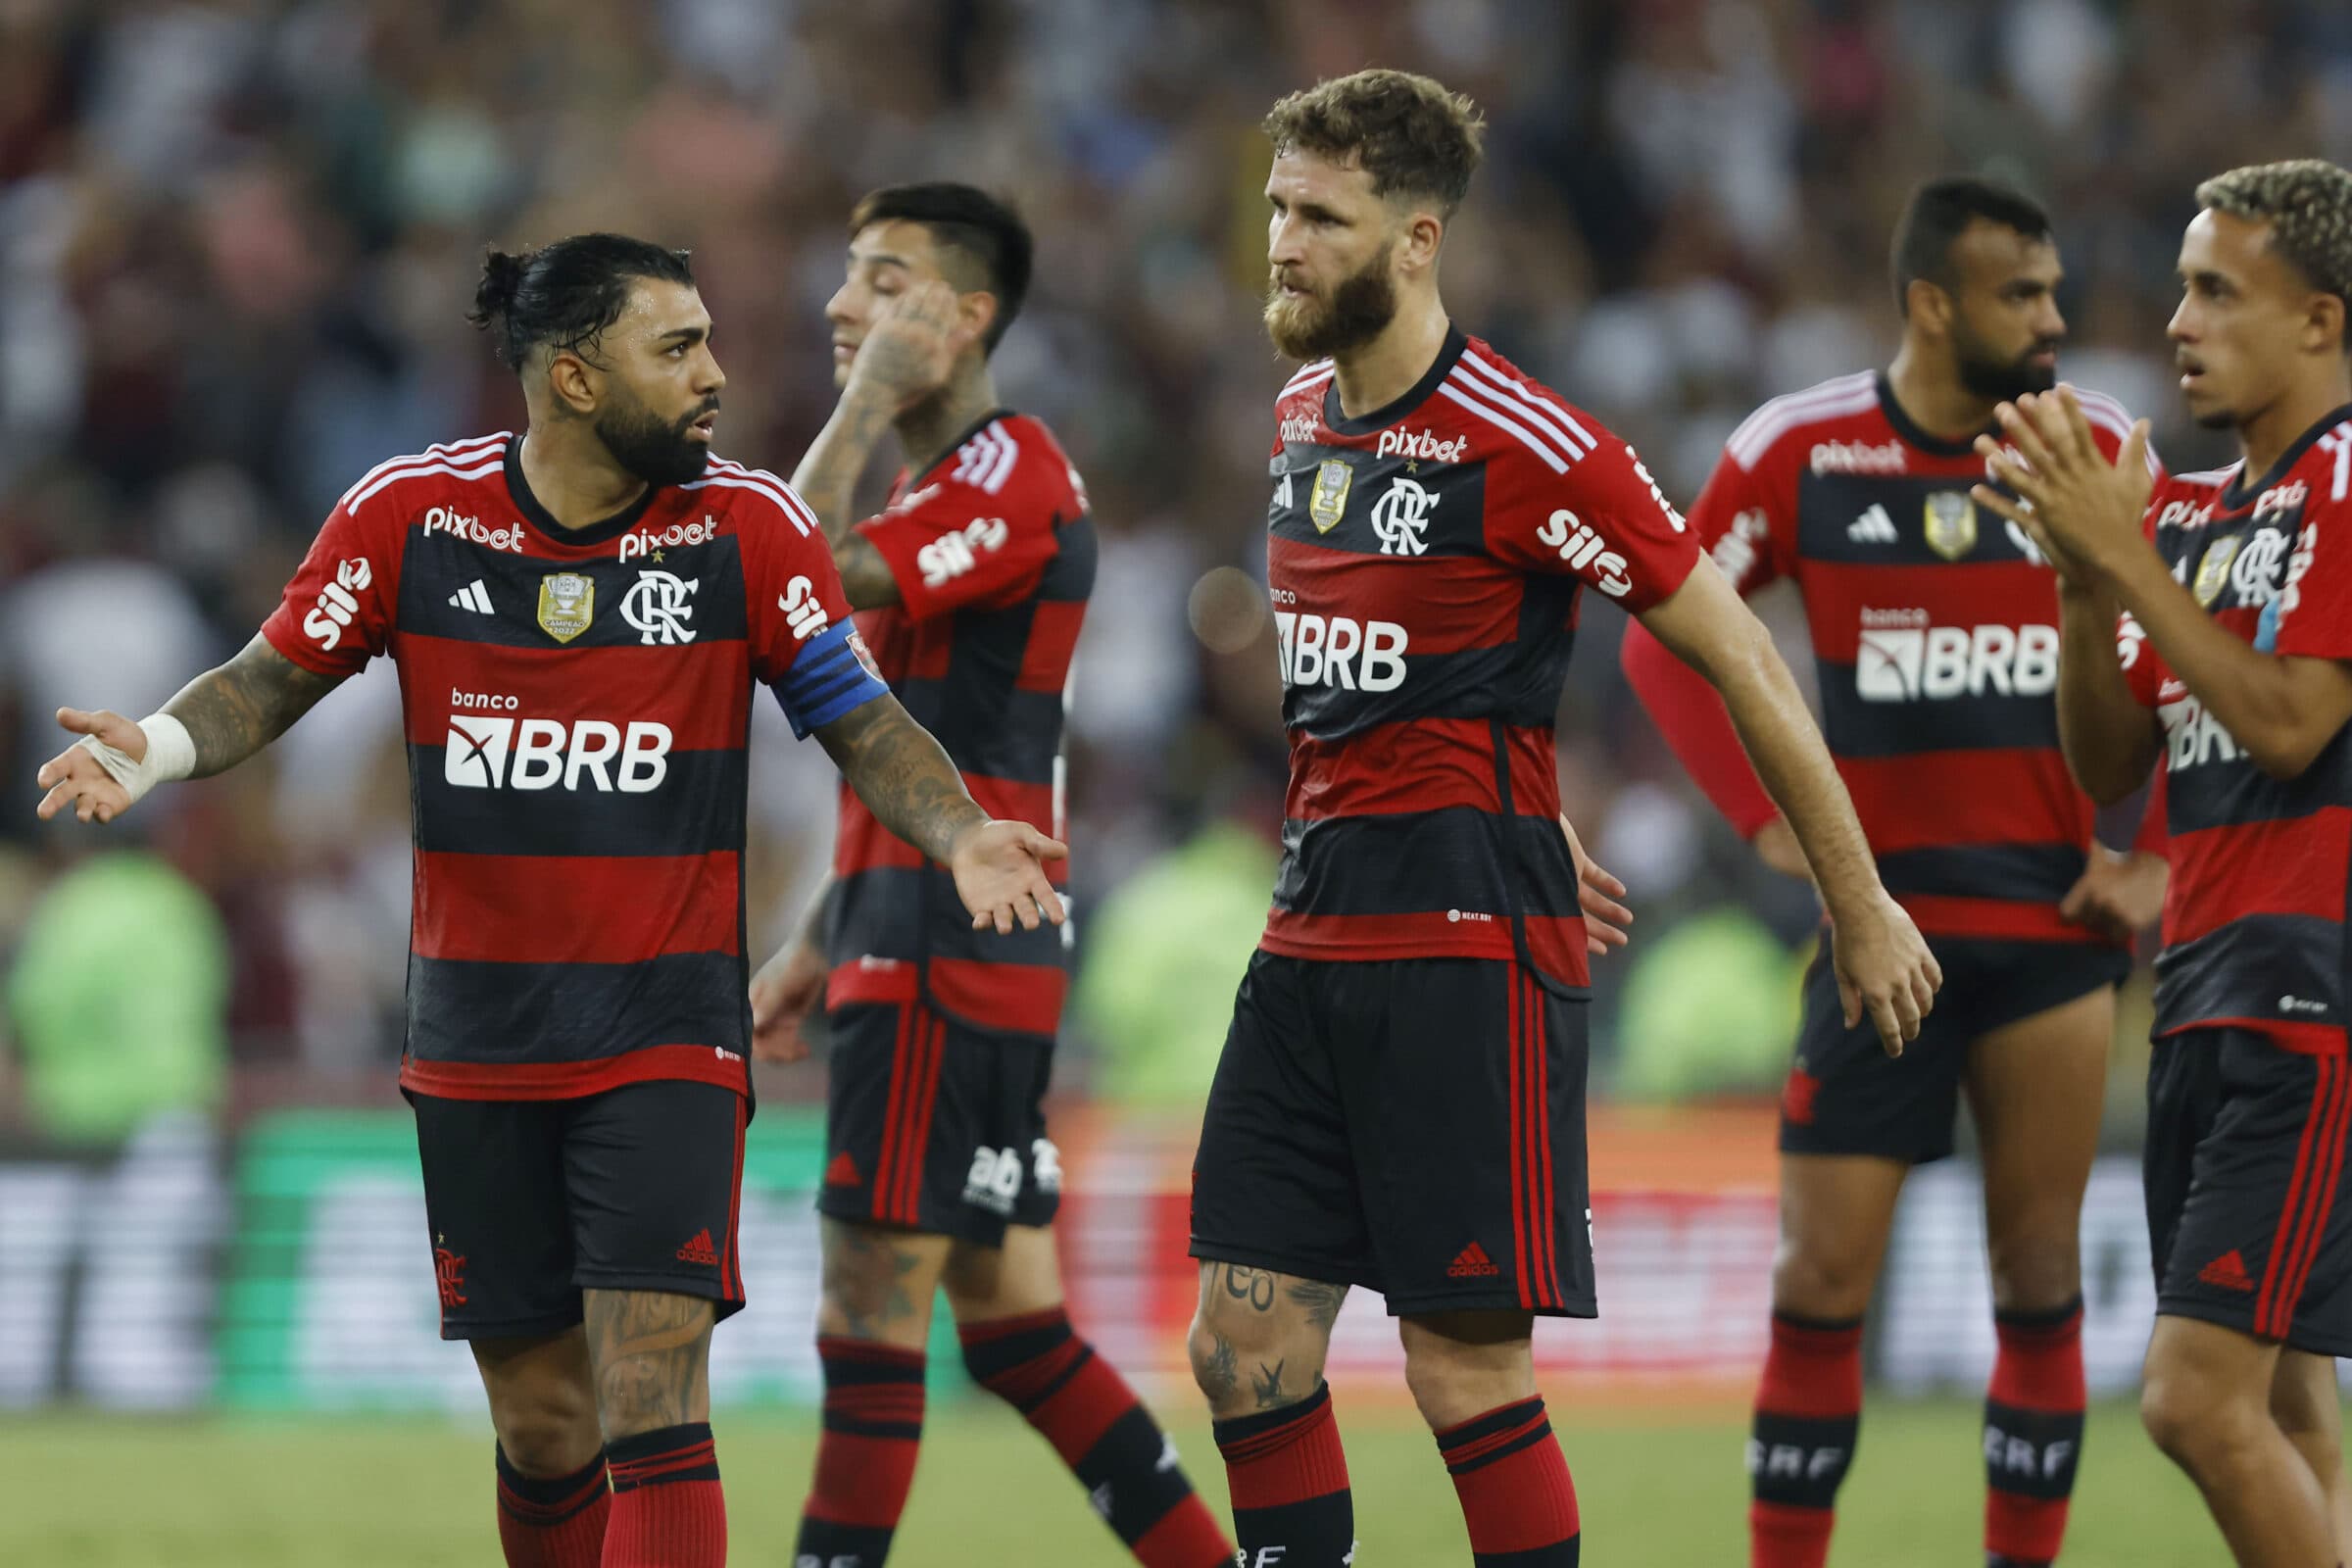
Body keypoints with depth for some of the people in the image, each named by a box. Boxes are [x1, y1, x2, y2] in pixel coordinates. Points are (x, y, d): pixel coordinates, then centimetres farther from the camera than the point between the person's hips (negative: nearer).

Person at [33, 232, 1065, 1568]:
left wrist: (960, 834, -20)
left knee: (652, 1390, -15)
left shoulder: (748, 527, -5)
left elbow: (863, 724, 0)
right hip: (478, 1043, 2)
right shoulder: (411, 510, -3)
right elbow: (273, 681, 7)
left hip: (668, 1032, -2)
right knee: (542, 1420, 7)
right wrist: (155, 748, -13)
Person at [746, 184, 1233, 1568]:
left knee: (870, 1312, -8)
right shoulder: (945, 485, 20)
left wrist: (869, 401, -17)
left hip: (950, 960, -10)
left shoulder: (1011, 480, -12)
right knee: (1015, 1327, 11)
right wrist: (819, 943, 23)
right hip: (923, 948, 10)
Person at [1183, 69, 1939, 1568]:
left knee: (1468, 1370, -7)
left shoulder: (1523, 443, -12)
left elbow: (1738, 656, -7)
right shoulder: (1302, 418, 12)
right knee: (1248, 1344, 3)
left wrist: (1862, 904, -3)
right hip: (1313, 928, 8)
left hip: (1468, 942, -8)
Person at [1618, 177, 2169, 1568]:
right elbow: (1665, 639, 6)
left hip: (2056, 918, 1)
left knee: (2040, 1282, 3)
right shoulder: (1799, 452, -3)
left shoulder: (2099, 451, 0)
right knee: (1824, 1278, -3)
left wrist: (2158, 855, 1)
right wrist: (1769, 818, -3)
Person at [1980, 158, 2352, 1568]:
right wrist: (2087, 584, 0)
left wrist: (2125, 556, -13)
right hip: (2206, 976, 9)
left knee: (2200, 1397, -17)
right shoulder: (2187, 510, 16)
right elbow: (2110, 767, 15)